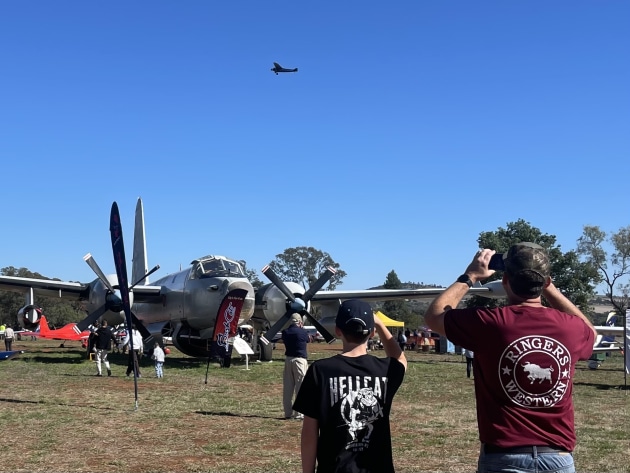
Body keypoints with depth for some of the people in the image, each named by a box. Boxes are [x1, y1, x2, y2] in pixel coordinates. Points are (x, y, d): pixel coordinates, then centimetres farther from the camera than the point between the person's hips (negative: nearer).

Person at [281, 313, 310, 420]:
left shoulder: (285, 332, 1)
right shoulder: (302, 332, -10)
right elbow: (308, 339, 9)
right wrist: (302, 328, 18)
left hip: (288, 359, 5)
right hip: (300, 360, -5)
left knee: (287, 387, 9)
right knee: (301, 386, -1)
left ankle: (288, 412, 15)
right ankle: (300, 413, -3)